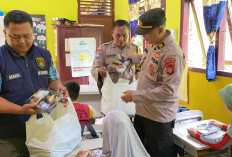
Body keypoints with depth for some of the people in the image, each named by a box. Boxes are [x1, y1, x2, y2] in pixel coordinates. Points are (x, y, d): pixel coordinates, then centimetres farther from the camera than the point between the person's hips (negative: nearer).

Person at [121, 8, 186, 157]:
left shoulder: (173, 54, -25)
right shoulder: (154, 43, 3)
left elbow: (168, 91, -26)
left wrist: (135, 95, -22)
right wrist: (133, 58, 11)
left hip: (159, 117, -8)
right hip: (142, 110, 9)